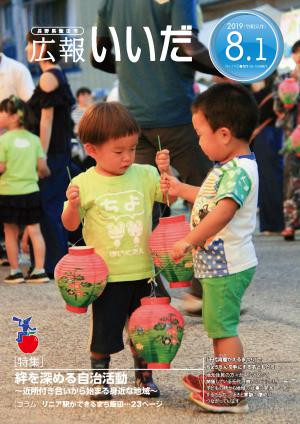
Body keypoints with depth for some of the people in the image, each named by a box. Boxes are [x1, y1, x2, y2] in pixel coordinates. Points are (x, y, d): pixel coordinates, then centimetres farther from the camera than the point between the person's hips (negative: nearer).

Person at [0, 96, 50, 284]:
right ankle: (39, 270, 4)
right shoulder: (34, 139, 3)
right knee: (35, 231, 6)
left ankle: (15, 272, 11)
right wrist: (45, 173, 23)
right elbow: (42, 166, 2)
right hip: (31, 191, 4)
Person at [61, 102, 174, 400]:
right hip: (106, 274, -3)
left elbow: (171, 196, 3)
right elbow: (70, 225, -4)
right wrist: (73, 204, -25)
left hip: (141, 271, 3)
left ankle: (144, 377, 30)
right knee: (104, 331, 6)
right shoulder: (84, 183, -8)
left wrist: (165, 171, -13)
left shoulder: (144, 175, 0)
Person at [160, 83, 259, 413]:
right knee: (219, 326, 21)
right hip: (218, 263, 11)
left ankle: (231, 394, 1)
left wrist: (189, 241, -32)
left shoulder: (238, 171, -21)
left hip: (226, 265, -11)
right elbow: (211, 199, 28)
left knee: (222, 327, -5)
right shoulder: (231, 167, 13)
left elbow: (224, 209, -33)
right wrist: (181, 190, 27)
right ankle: (220, 379, 33)